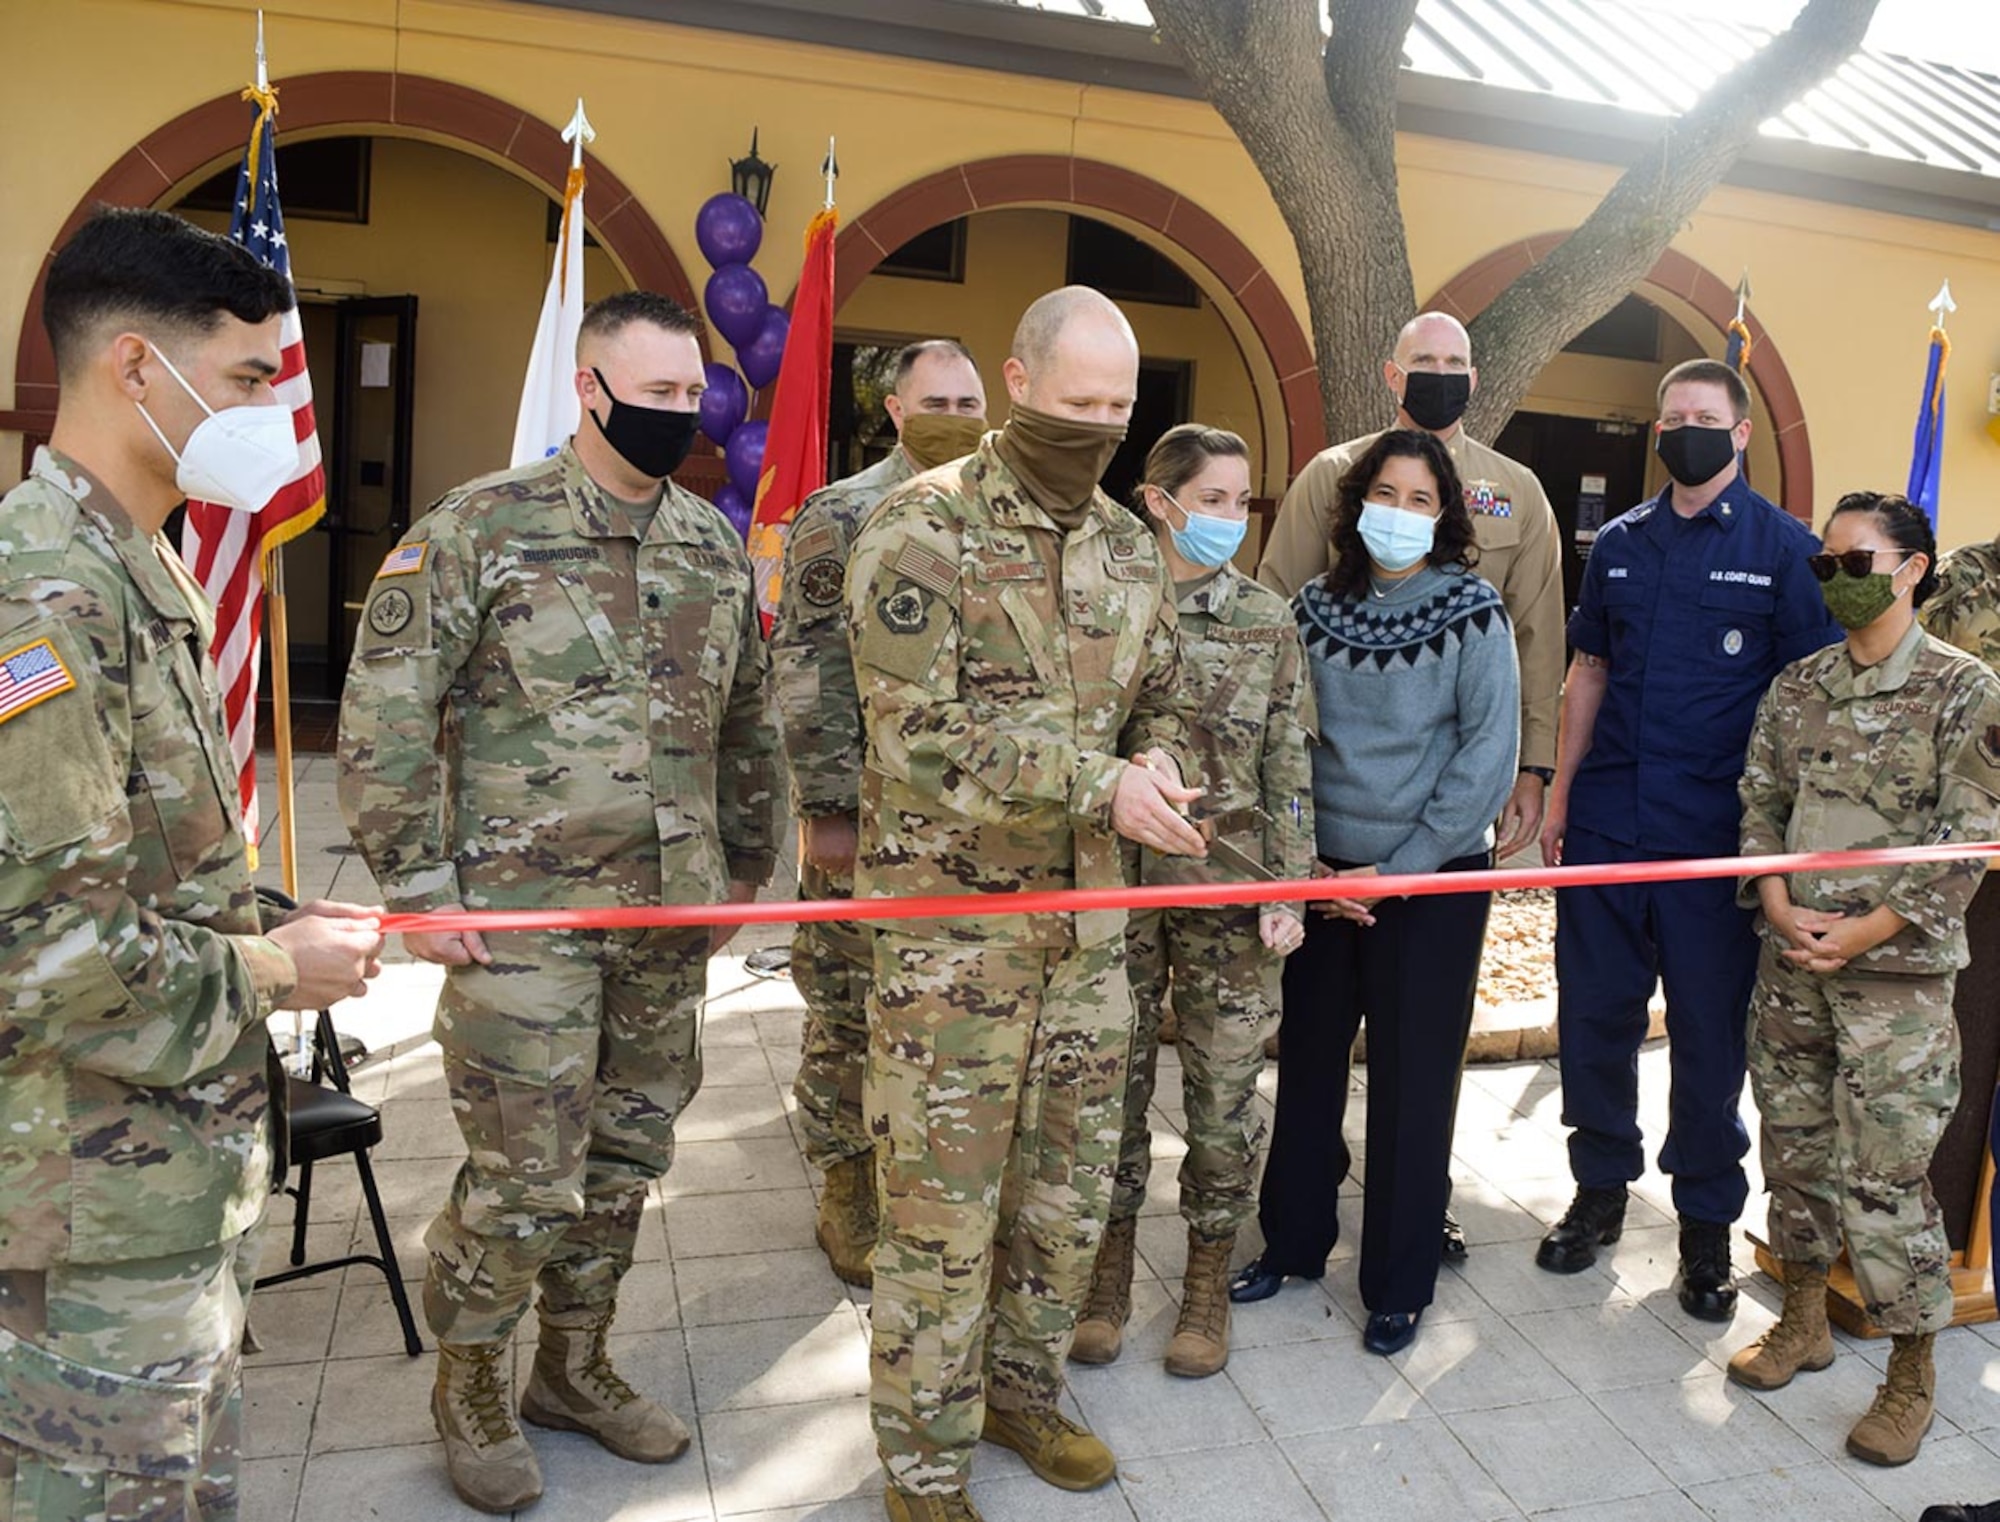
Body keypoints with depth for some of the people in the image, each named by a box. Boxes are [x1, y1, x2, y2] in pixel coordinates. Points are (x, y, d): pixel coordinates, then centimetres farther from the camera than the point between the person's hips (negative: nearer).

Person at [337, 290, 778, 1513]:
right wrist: (421, 887, -10)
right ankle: (470, 1381, 28)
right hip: (524, 914, -5)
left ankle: (575, 1364, 37)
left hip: (672, 916, 5)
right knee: (525, 1178, 1)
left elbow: (748, 720, 15)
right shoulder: (479, 528, -7)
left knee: (627, 1159, 15)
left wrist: (747, 863, 16)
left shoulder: (717, 542, 8)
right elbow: (385, 713, -7)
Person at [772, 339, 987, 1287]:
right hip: (871, 816, -4)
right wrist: (828, 808, -15)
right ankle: (847, 1198, 23)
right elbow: (810, 675, -10)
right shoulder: (841, 517, -5)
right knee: (851, 1015, 5)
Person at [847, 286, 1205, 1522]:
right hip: (952, 911, -6)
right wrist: (1099, 780, -24)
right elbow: (919, 732, -19)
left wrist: (1158, 756, -6)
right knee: (944, 1200, 4)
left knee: (1074, 1178, 17)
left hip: (1088, 909, 7)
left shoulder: (1131, 544, 10)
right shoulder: (923, 529, -11)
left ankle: (1022, 1388, 41)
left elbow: (1164, 694, 18)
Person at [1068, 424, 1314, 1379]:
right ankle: (1108, 1272, 28)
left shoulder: (1269, 621, 4)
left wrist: (1290, 891, -2)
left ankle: (1209, 1280, 27)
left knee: (1225, 1092, 8)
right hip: (1117, 880, 0)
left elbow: (1290, 765, 4)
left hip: (1230, 890, 1)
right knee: (1113, 1083, 9)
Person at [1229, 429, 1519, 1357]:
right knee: (1307, 1060, 12)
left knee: (1412, 1080, 6)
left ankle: (1400, 1284, 22)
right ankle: (1292, 1241, 32)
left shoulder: (1472, 612, -5)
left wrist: (1399, 868, -12)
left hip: (1433, 875, -3)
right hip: (1323, 874, 3)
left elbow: (1488, 757, -8)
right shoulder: (1314, 608, 3)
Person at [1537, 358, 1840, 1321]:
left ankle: (1706, 1223, 24)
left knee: (1710, 1028, 7)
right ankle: (1601, 1189, 29)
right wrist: (1561, 793, 8)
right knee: (1593, 1014, 10)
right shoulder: (1620, 543, 10)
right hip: (1604, 825, 4)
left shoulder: (1783, 548, -1)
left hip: (1715, 836, -3)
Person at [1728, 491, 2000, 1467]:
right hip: (1789, 962, 5)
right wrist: (1782, 910, -6)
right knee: (1794, 1147, 14)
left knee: (1885, 1176, -1)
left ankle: (1912, 1377, 18)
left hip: (1895, 970, -5)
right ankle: (1805, 1322, 33)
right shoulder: (1795, 687, 8)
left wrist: (1861, 933, -13)